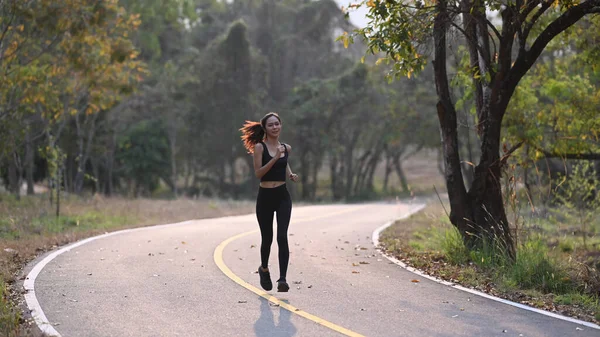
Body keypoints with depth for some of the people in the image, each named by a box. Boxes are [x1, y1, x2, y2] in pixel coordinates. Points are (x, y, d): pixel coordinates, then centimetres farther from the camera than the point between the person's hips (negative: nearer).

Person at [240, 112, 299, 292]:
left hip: (283, 196, 2)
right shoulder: (260, 147, -7)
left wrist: (292, 175, 8)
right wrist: (275, 158, -24)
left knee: (282, 236, -14)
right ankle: (264, 269, 40)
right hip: (265, 197, -2)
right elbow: (258, 173, -16)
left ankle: (283, 279, -15)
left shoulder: (287, 148, 6)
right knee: (267, 238, 11)